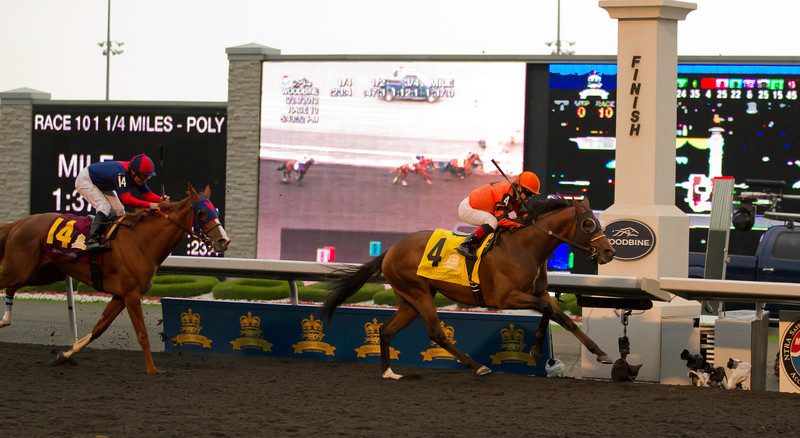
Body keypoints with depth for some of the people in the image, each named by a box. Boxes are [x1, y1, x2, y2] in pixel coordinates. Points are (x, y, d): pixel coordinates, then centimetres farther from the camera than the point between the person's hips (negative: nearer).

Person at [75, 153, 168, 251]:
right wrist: (149, 205, -55)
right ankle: (92, 240, -32)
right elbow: (126, 199, -48)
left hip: (103, 186, 9)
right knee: (104, 206, -26)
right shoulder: (121, 173, -41)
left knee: (119, 210, 0)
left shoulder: (139, 176, -15)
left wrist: (160, 199, -35)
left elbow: (147, 194, -13)